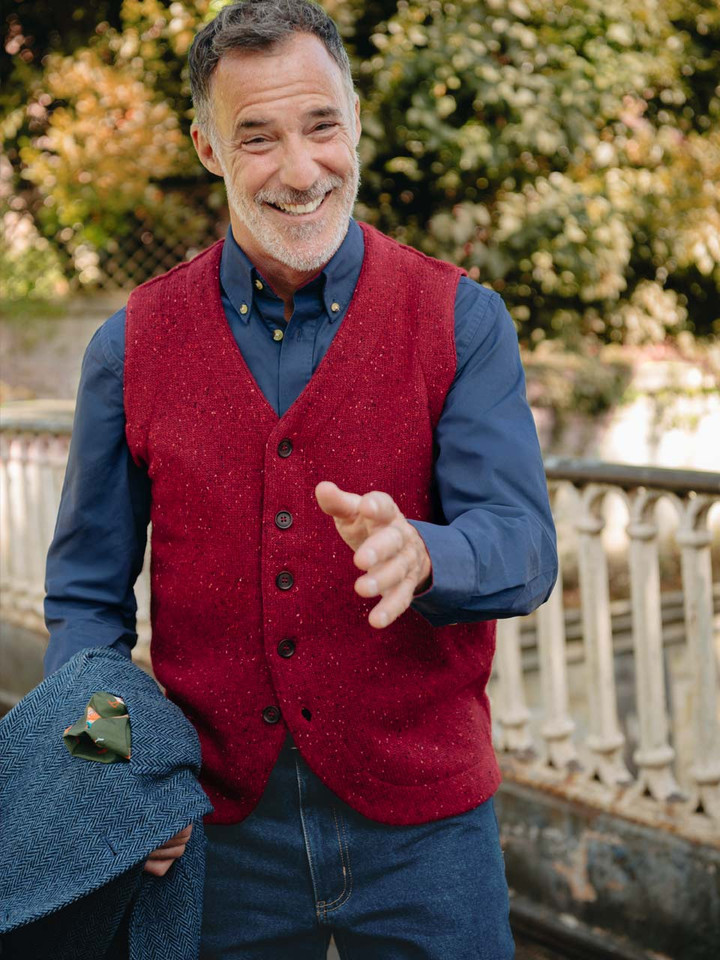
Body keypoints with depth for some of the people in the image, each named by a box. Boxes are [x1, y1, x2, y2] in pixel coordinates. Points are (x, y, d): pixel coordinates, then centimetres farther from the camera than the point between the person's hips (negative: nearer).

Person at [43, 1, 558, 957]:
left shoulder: (462, 321, -5)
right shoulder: (131, 346, 0)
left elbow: (523, 548, -12)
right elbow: (87, 590, 5)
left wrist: (417, 554, -34)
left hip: (420, 826, -1)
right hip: (220, 832, 2)